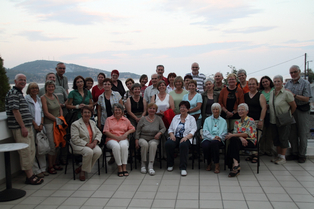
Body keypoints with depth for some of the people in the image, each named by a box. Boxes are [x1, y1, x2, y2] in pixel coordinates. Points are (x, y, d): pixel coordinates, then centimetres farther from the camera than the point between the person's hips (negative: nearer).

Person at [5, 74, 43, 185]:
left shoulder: (20, 93, 21)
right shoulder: (13, 93, -9)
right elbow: (15, 111, -17)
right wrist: (23, 127, -19)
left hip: (27, 127, 10)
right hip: (20, 128, -10)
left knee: (31, 151, 12)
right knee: (26, 152, -6)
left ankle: (30, 173, 20)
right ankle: (29, 177, 0)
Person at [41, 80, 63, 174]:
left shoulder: (55, 96, 13)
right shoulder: (43, 98, -7)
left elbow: (60, 108, 17)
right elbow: (46, 113, -13)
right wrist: (56, 119, -13)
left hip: (58, 123, 7)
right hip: (49, 123, -6)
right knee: (52, 146, -5)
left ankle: (54, 164, 22)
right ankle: (50, 167, 6)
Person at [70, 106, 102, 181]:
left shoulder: (92, 123, 14)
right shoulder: (75, 124, -8)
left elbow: (99, 133, 13)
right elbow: (75, 139, -16)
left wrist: (95, 141, -8)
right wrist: (87, 144, -21)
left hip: (91, 144, 6)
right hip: (78, 145, -6)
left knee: (98, 151, -25)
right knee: (89, 151, -35)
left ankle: (81, 167, -9)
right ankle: (83, 171, -11)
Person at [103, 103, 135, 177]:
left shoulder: (126, 120, 16)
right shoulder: (109, 119, 11)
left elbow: (132, 128, 18)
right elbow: (106, 132, 1)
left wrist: (126, 133, -3)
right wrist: (116, 137, -9)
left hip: (123, 139, 1)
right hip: (111, 139, -1)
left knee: (124, 145, -36)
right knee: (116, 146, -37)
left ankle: (124, 167, -32)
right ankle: (119, 168, -30)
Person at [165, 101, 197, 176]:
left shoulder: (191, 118, 10)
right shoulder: (176, 117, 21)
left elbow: (193, 131, -2)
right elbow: (170, 128, 17)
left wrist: (186, 137, -19)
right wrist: (171, 134, -6)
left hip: (186, 138, -3)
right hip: (175, 137, 3)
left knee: (183, 145, -39)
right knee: (168, 144, -30)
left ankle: (183, 168, -33)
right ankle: (170, 165, -11)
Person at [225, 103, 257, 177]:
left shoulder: (251, 121, -1)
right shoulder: (237, 122, 19)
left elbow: (247, 134, -13)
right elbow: (235, 133, 7)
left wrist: (232, 135, -17)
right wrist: (241, 138, -17)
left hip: (250, 141, -5)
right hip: (240, 141, 5)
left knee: (233, 140, -33)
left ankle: (235, 164, -35)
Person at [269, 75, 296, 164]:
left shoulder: (286, 93, -13)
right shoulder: (271, 93, 5)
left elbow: (294, 106, -6)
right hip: (273, 120, 6)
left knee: (283, 139, 2)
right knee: (276, 138, 13)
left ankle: (283, 157, 13)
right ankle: (279, 155, 26)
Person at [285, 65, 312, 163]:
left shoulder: (305, 83, -5)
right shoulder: (288, 84, 10)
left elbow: (306, 99, -13)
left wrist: (294, 95, -19)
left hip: (302, 110, -4)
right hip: (290, 110, 5)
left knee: (302, 134, 2)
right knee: (292, 133, 9)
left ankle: (302, 155, 12)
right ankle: (294, 153, 20)